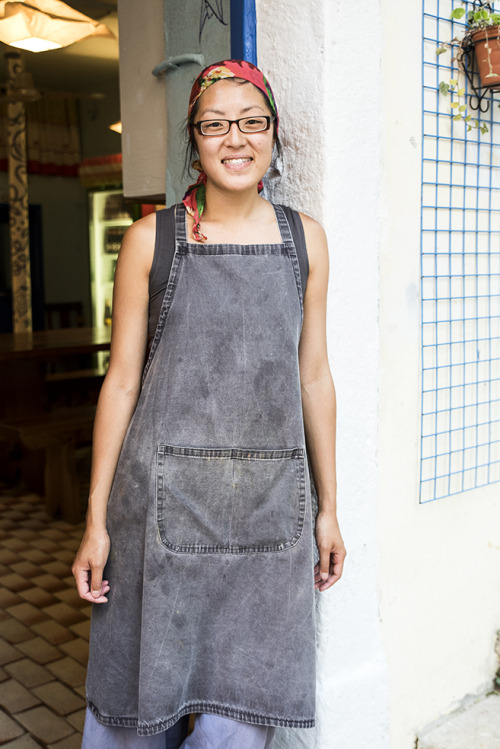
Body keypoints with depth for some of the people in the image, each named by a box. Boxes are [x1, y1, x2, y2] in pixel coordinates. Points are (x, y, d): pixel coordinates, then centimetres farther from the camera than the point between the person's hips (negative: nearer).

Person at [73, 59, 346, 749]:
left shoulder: (305, 238, 7)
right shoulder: (152, 239, 0)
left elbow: (314, 376, 9)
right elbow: (122, 379, 0)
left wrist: (328, 508, 9)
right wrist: (96, 518, -1)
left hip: (271, 503, 2)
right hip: (164, 495, -1)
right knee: (144, 691, 11)